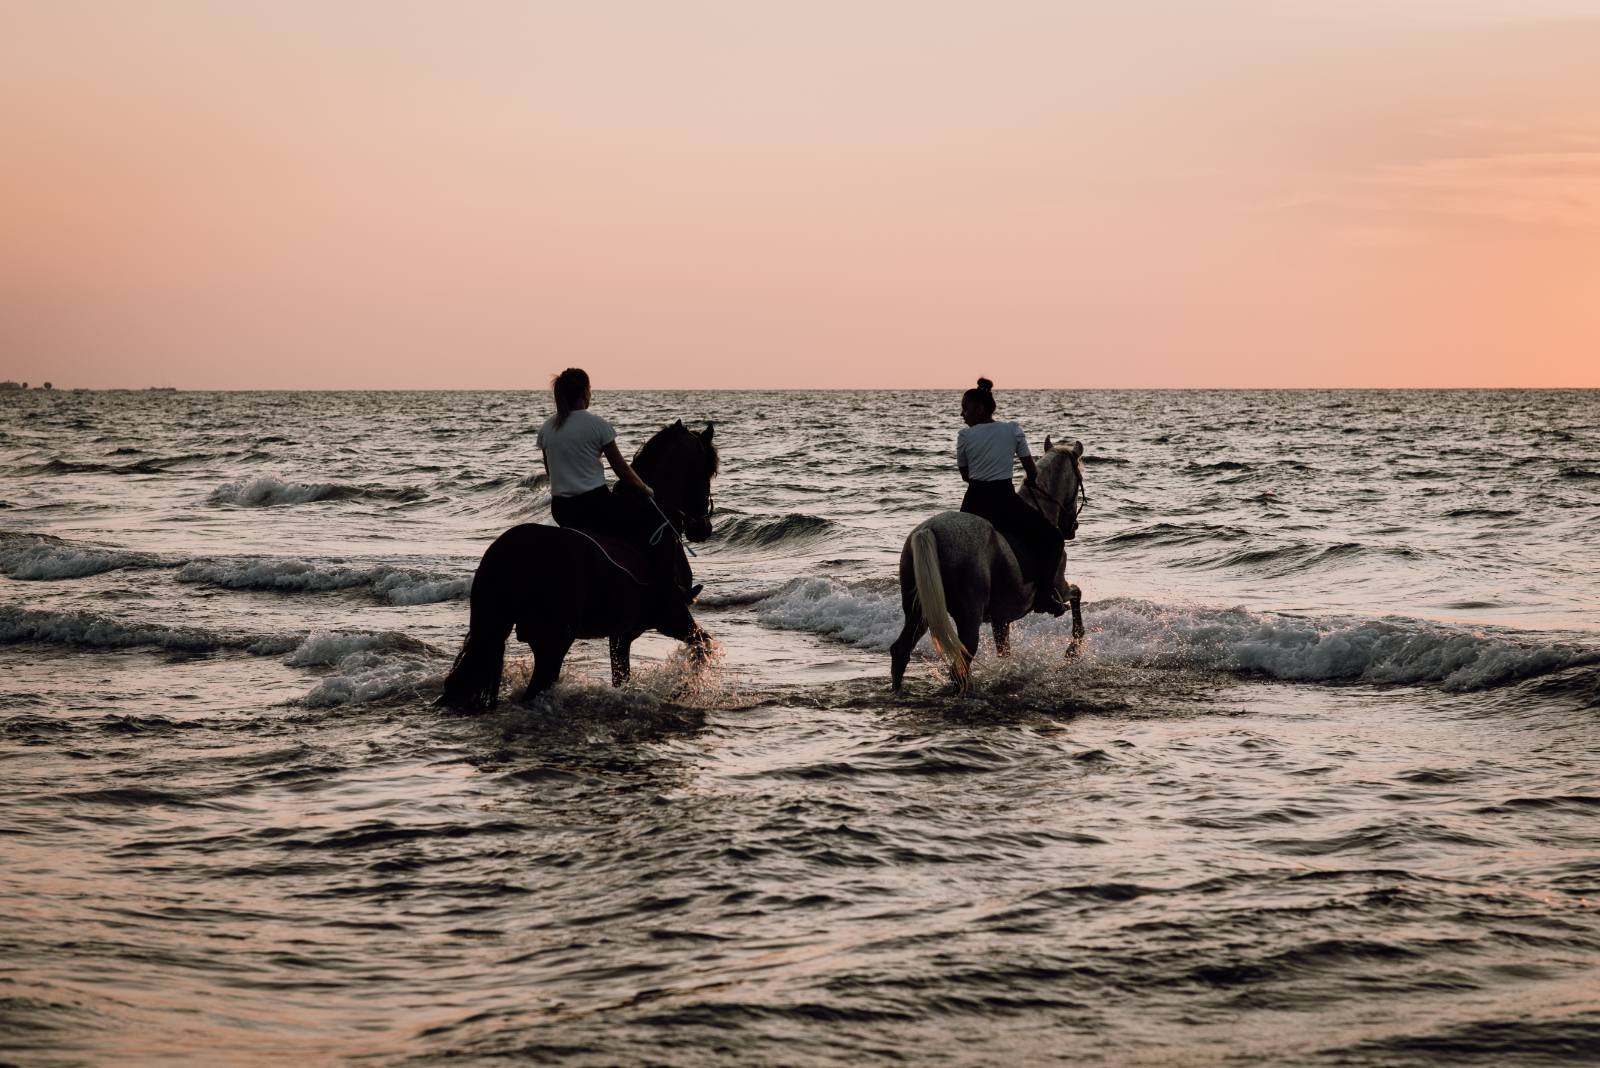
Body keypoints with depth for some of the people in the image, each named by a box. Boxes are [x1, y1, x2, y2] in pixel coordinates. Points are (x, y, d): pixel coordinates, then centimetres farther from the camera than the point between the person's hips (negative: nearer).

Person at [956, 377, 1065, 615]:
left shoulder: (965, 435, -1)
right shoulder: (1013, 430, 1)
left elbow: (964, 475, 11)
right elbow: (1032, 471, 3)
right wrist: (1030, 483, 24)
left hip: (974, 503, 2)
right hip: (1005, 500, -2)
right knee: (1050, 537, 8)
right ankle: (1044, 595, -4)